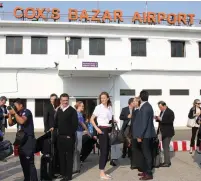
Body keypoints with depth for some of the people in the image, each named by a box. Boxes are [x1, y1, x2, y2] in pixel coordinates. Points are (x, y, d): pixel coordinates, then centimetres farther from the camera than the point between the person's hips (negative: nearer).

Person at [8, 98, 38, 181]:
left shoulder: (26, 111, -11)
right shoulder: (18, 114, 13)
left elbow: (22, 121, -28)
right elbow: (10, 123, 15)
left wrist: (14, 113, -17)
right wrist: (10, 114, 2)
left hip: (29, 140, -9)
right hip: (21, 140, 9)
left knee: (30, 162, -12)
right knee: (23, 162, 13)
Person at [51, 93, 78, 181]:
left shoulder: (72, 111, -7)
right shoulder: (58, 110, 12)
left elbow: (75, 124, -10)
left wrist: (70, 134, -13)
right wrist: (54, 127, 1)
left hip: (69, 136, -6)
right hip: (60, 136, 6)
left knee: (69, 156, 2)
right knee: (61, 155, 11)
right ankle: (63, 173, 22)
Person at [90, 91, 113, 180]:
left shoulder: (110, 108, 9)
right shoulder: (98, 107, -8)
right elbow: (92, 119, -7)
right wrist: (97, 129, -15)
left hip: (109, 130, 6)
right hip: (102, 130, -6)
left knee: (107, 151, 9)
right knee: (103, 151, -6)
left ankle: (103, 171, 19)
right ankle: (102, 173, 1)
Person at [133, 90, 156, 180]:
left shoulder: (145, 107, -19)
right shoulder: (147, 106, 10)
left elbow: (144, 123, -22)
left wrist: (140, 136, -18)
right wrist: (140, 135, 19)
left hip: (145, 134, -9)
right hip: (146, 134, 9)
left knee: (147, 154, -2)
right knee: (146, 153, 16)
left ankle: (149, 174, 6)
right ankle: (145, 171, 25)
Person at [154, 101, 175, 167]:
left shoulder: (170, 112, -14)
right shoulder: (162, 112, 11)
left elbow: (171, 121, -23)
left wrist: (161, 119, -26)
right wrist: (157, 119, -2)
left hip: (167, 132, -9)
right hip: (163, 132, 9)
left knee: (166, 147, -7)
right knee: (165, 147, 13)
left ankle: (167, 162, -1)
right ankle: (167, 161, 22)